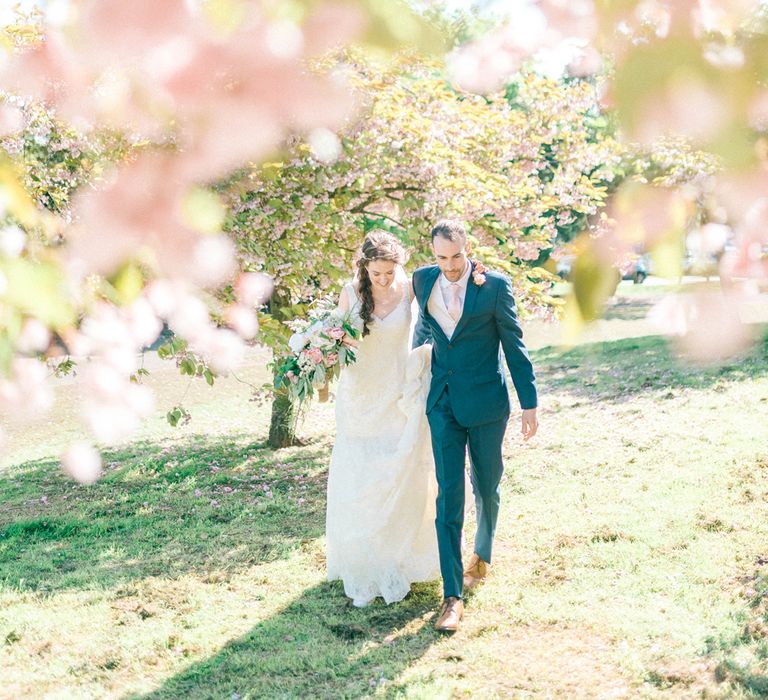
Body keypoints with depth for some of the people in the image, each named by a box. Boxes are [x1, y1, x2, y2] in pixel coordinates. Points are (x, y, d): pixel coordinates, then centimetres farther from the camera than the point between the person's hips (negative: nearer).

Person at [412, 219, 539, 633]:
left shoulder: (495, 285, -9)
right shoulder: (423, 280, 2)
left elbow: (514, 345, -5)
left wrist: (529, 402, -5)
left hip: (486, 401, -2)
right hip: (443, 402, 2)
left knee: (486, 486, 13)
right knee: (449, 494, -5)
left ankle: (482, 555, 41)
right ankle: (453, 596, -5)